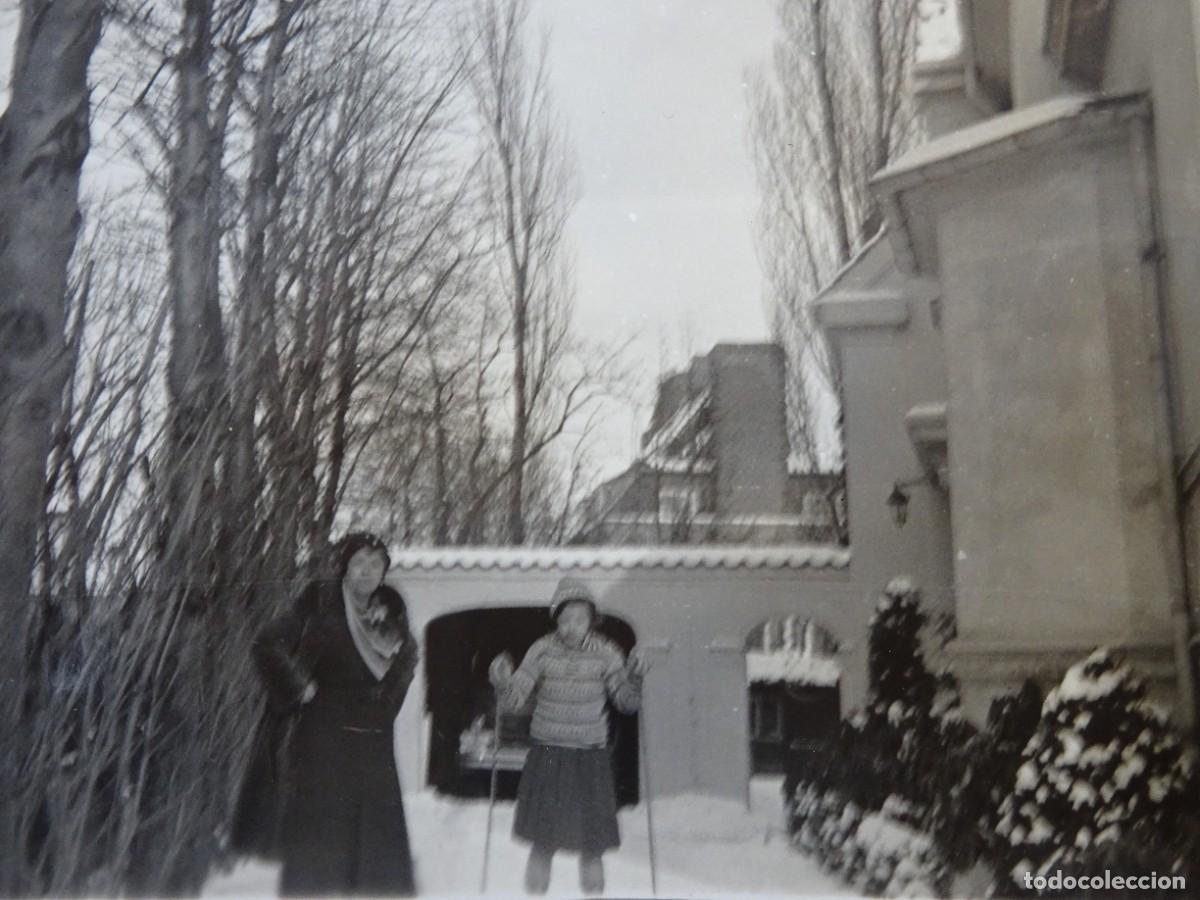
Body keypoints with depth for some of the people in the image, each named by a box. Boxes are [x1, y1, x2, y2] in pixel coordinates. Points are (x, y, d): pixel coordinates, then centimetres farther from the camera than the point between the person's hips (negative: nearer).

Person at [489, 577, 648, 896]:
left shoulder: (605, 653, -7)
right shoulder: (543, 650, -8)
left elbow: (627, 702, -7)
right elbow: (513, 701, -10)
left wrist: (634, 678, -26)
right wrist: (502, 683, -30)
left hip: (591, 758, 0)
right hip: (547, 756, 0)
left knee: (592, 847, 7)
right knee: (542, 843, 6)